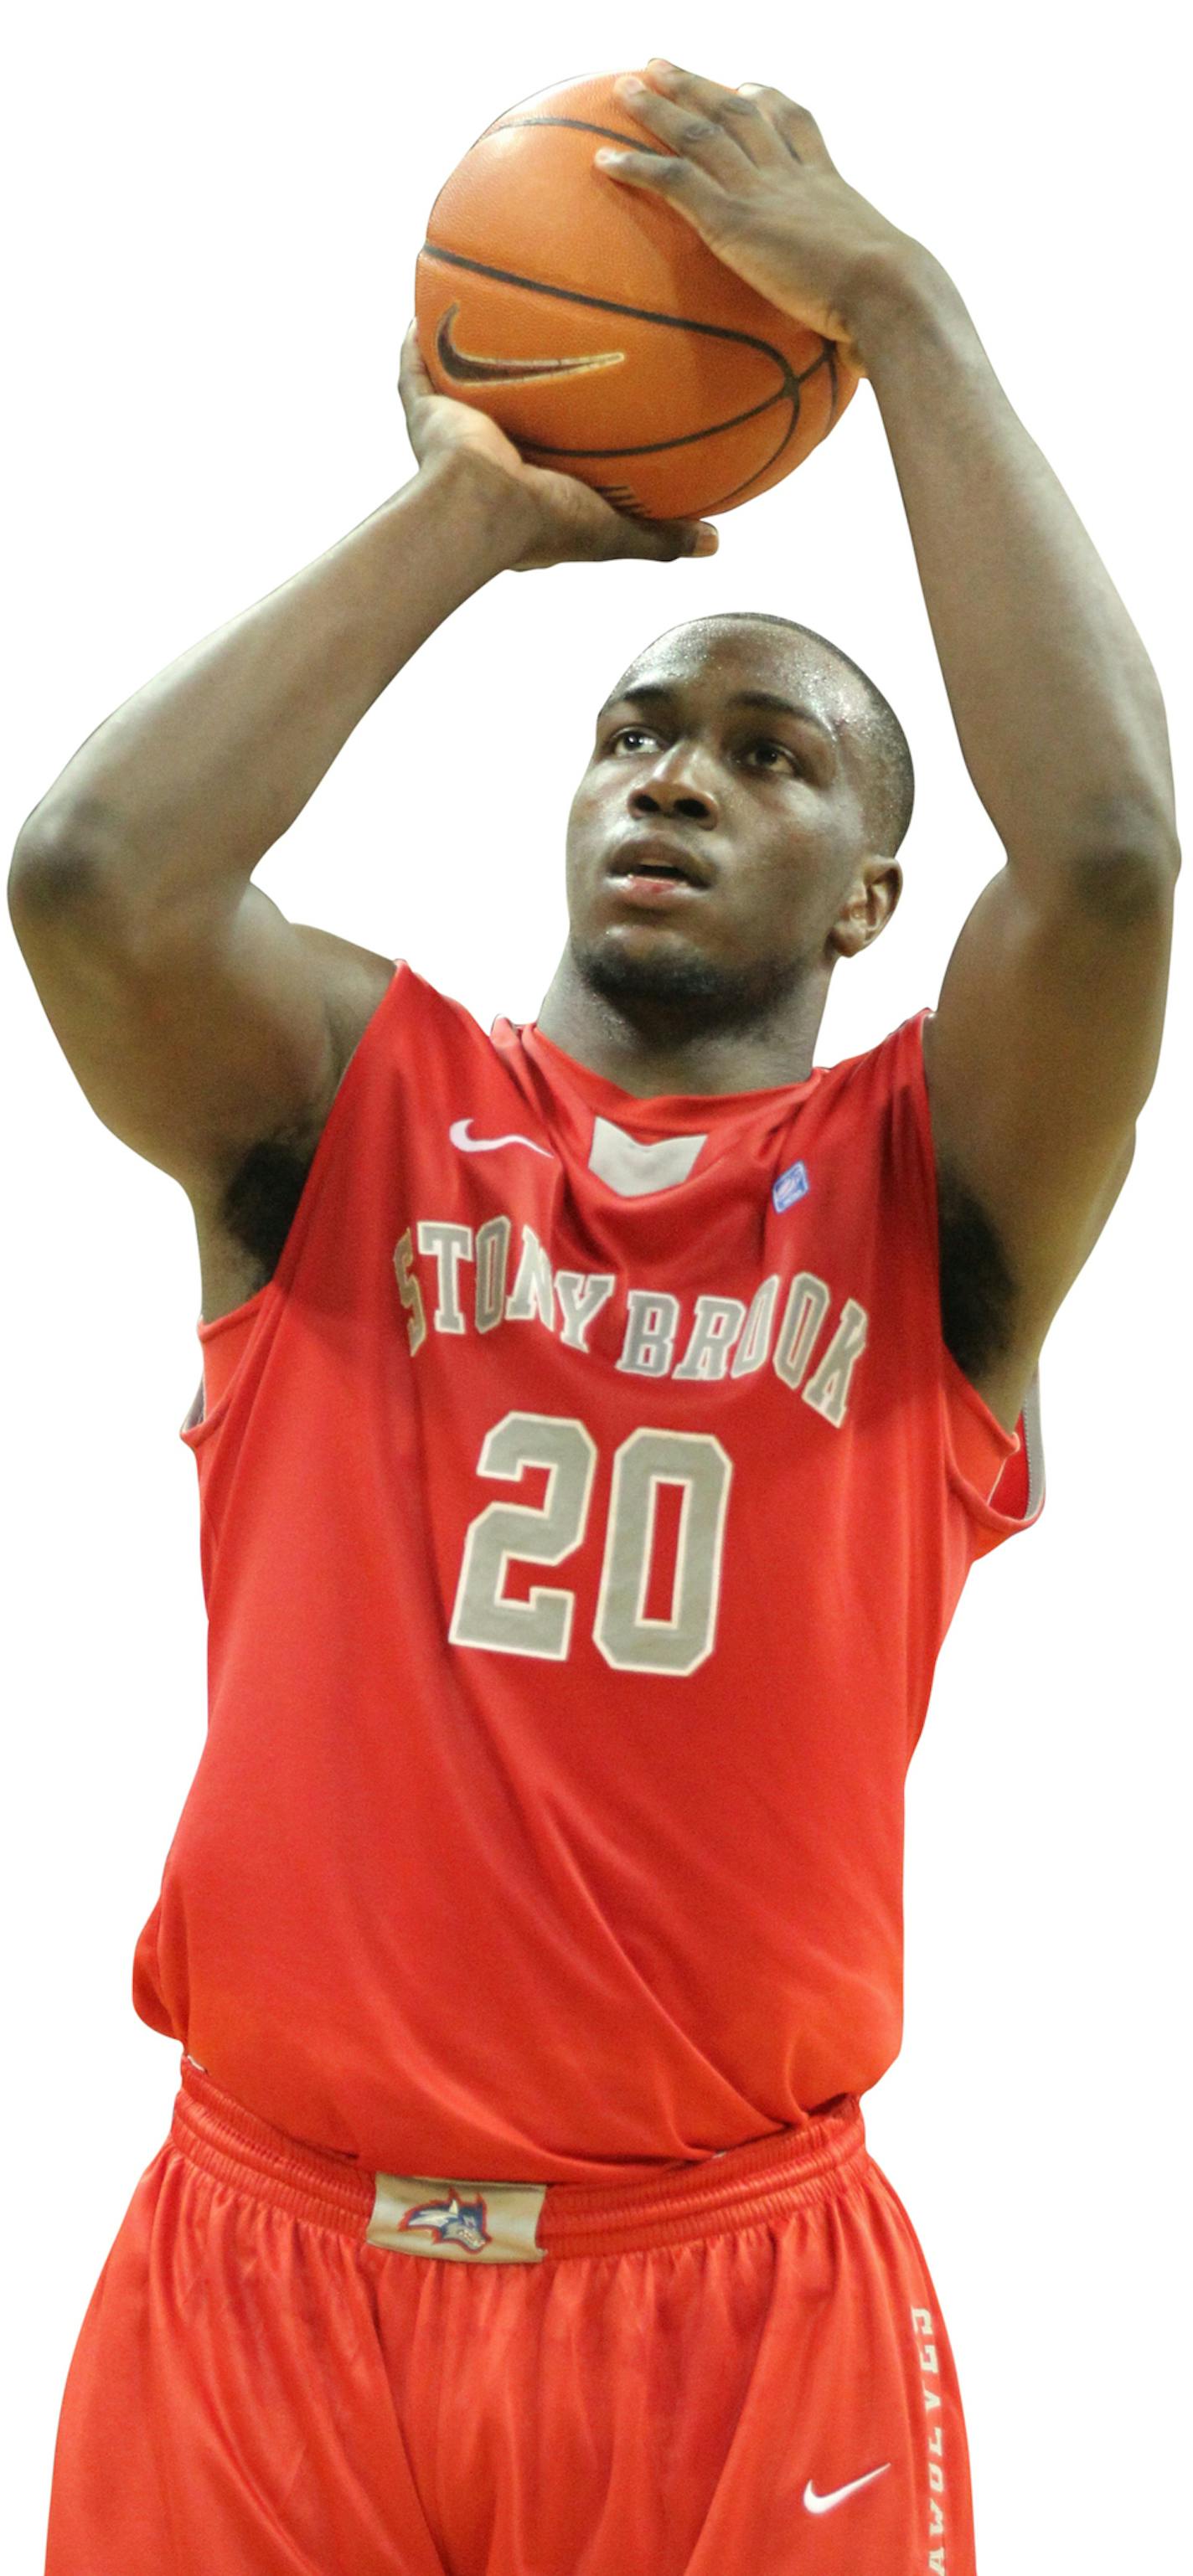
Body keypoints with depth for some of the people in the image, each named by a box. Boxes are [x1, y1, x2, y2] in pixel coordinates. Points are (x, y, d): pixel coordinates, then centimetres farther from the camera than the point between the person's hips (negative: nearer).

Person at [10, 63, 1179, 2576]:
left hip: (745, 2294, -1)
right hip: (266, 2259, 1)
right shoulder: (352, 1102, 5)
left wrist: (904, 307, -9)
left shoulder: (937, 1183, 2)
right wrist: (464, 511, -4)